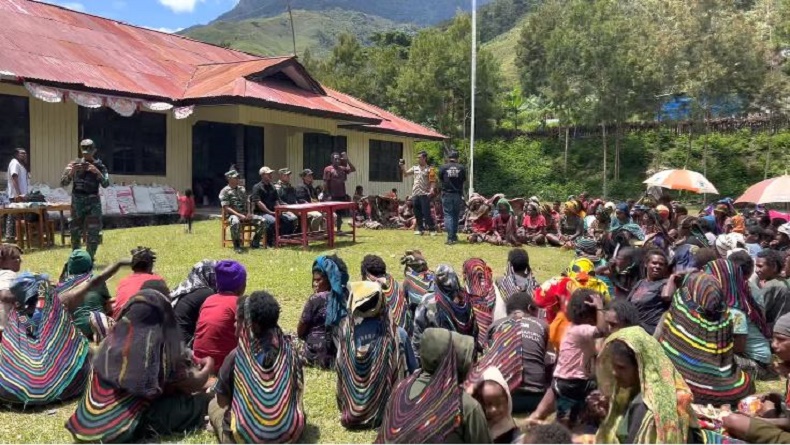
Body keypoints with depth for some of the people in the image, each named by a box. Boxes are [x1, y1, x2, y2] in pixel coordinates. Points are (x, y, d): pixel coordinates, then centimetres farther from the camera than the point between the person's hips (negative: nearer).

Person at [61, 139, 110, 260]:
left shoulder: (99, 166, 3)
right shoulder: (74, 164, 4)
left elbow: (106, 184, -9)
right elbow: (63, 183, -1)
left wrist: (97, 172, -24)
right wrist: (71, 171, -18)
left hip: (93, 202, -1)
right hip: (77, 202, 1)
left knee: (93, 232, -5)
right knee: (75, 232, 7)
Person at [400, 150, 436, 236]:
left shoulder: (429, 169, -1)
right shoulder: (414, 168, 13)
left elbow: (432, 181, -4)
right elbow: (405, 174, 13)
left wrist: (432, 189, -19)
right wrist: (402, 166, 0)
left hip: (424, 194, -5)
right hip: (415, 194, 5)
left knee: (426, 213, -6)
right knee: (417, 213, 9)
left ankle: (432, 229, 2)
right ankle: (420, 229, 18)